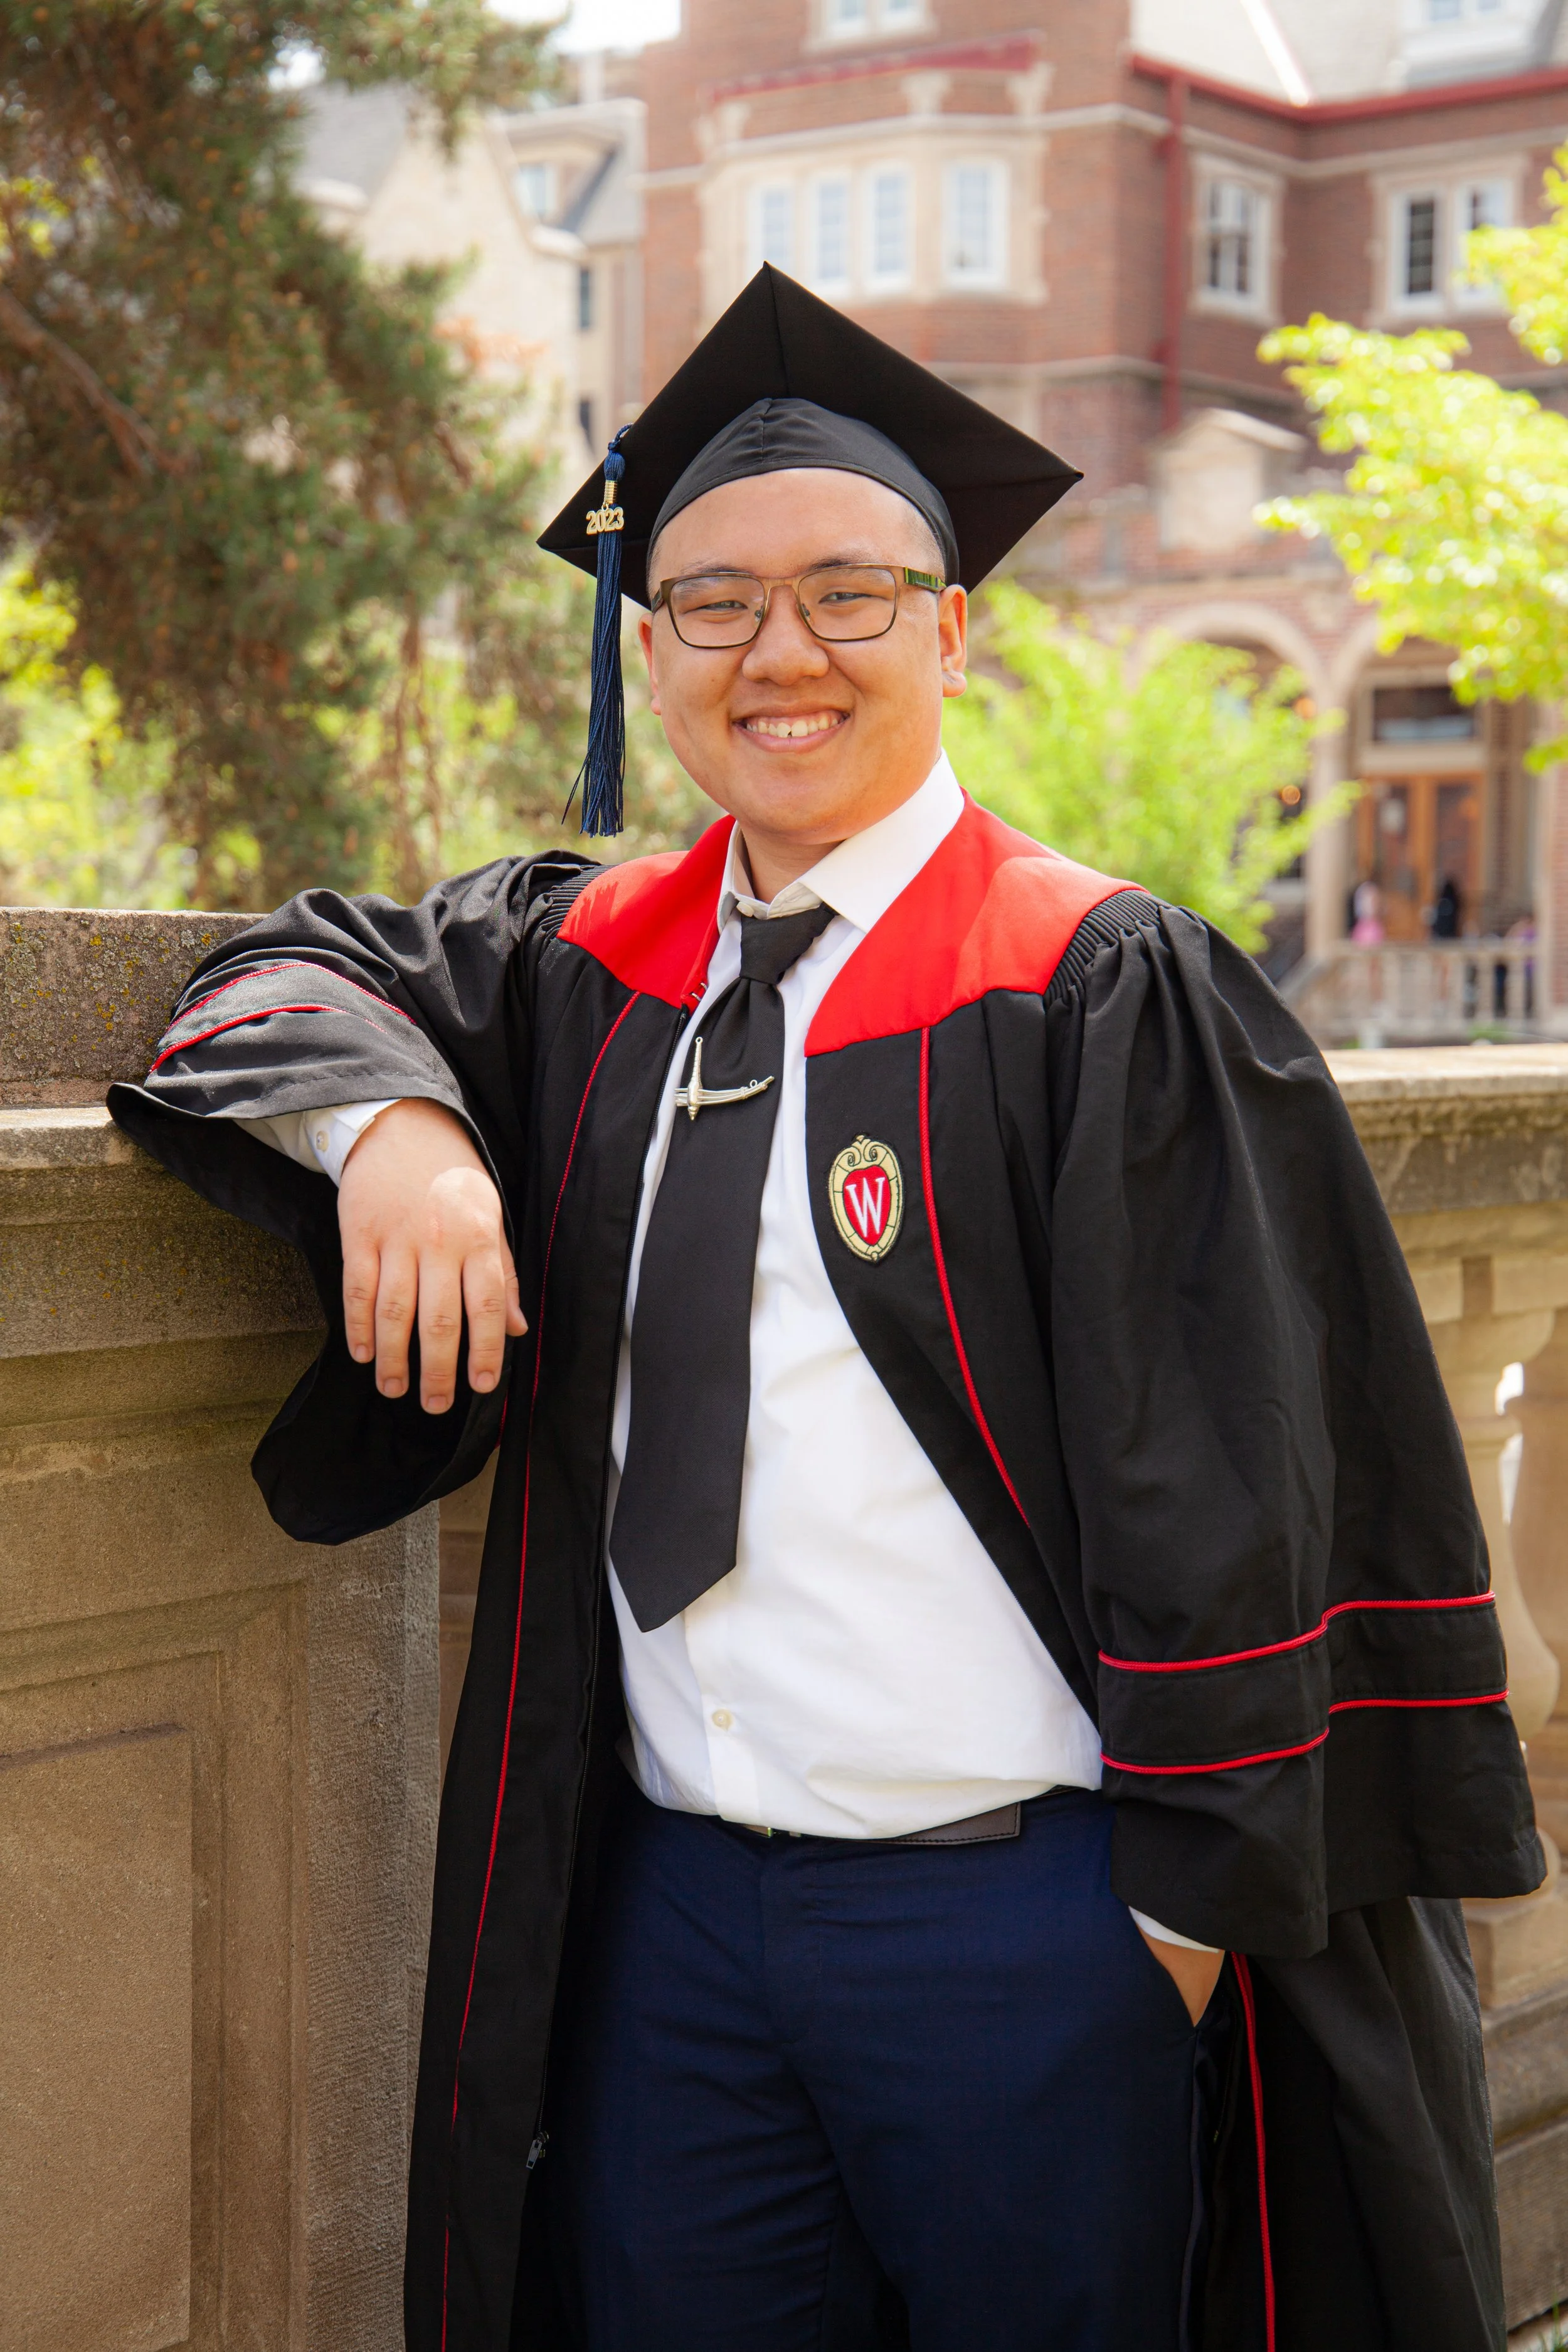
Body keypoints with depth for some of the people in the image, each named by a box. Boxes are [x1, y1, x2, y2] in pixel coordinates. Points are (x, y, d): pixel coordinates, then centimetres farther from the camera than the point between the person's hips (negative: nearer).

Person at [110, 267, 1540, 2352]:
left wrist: (1189, 1911, -9)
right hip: (667, 1915, 5)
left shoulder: (1103, 994, -7)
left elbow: (1230, 1481, -9)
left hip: (1022, 1922, -4)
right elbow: (305, 968, 15)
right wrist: (392, 1111, -9)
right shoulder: (594, 963, 8)